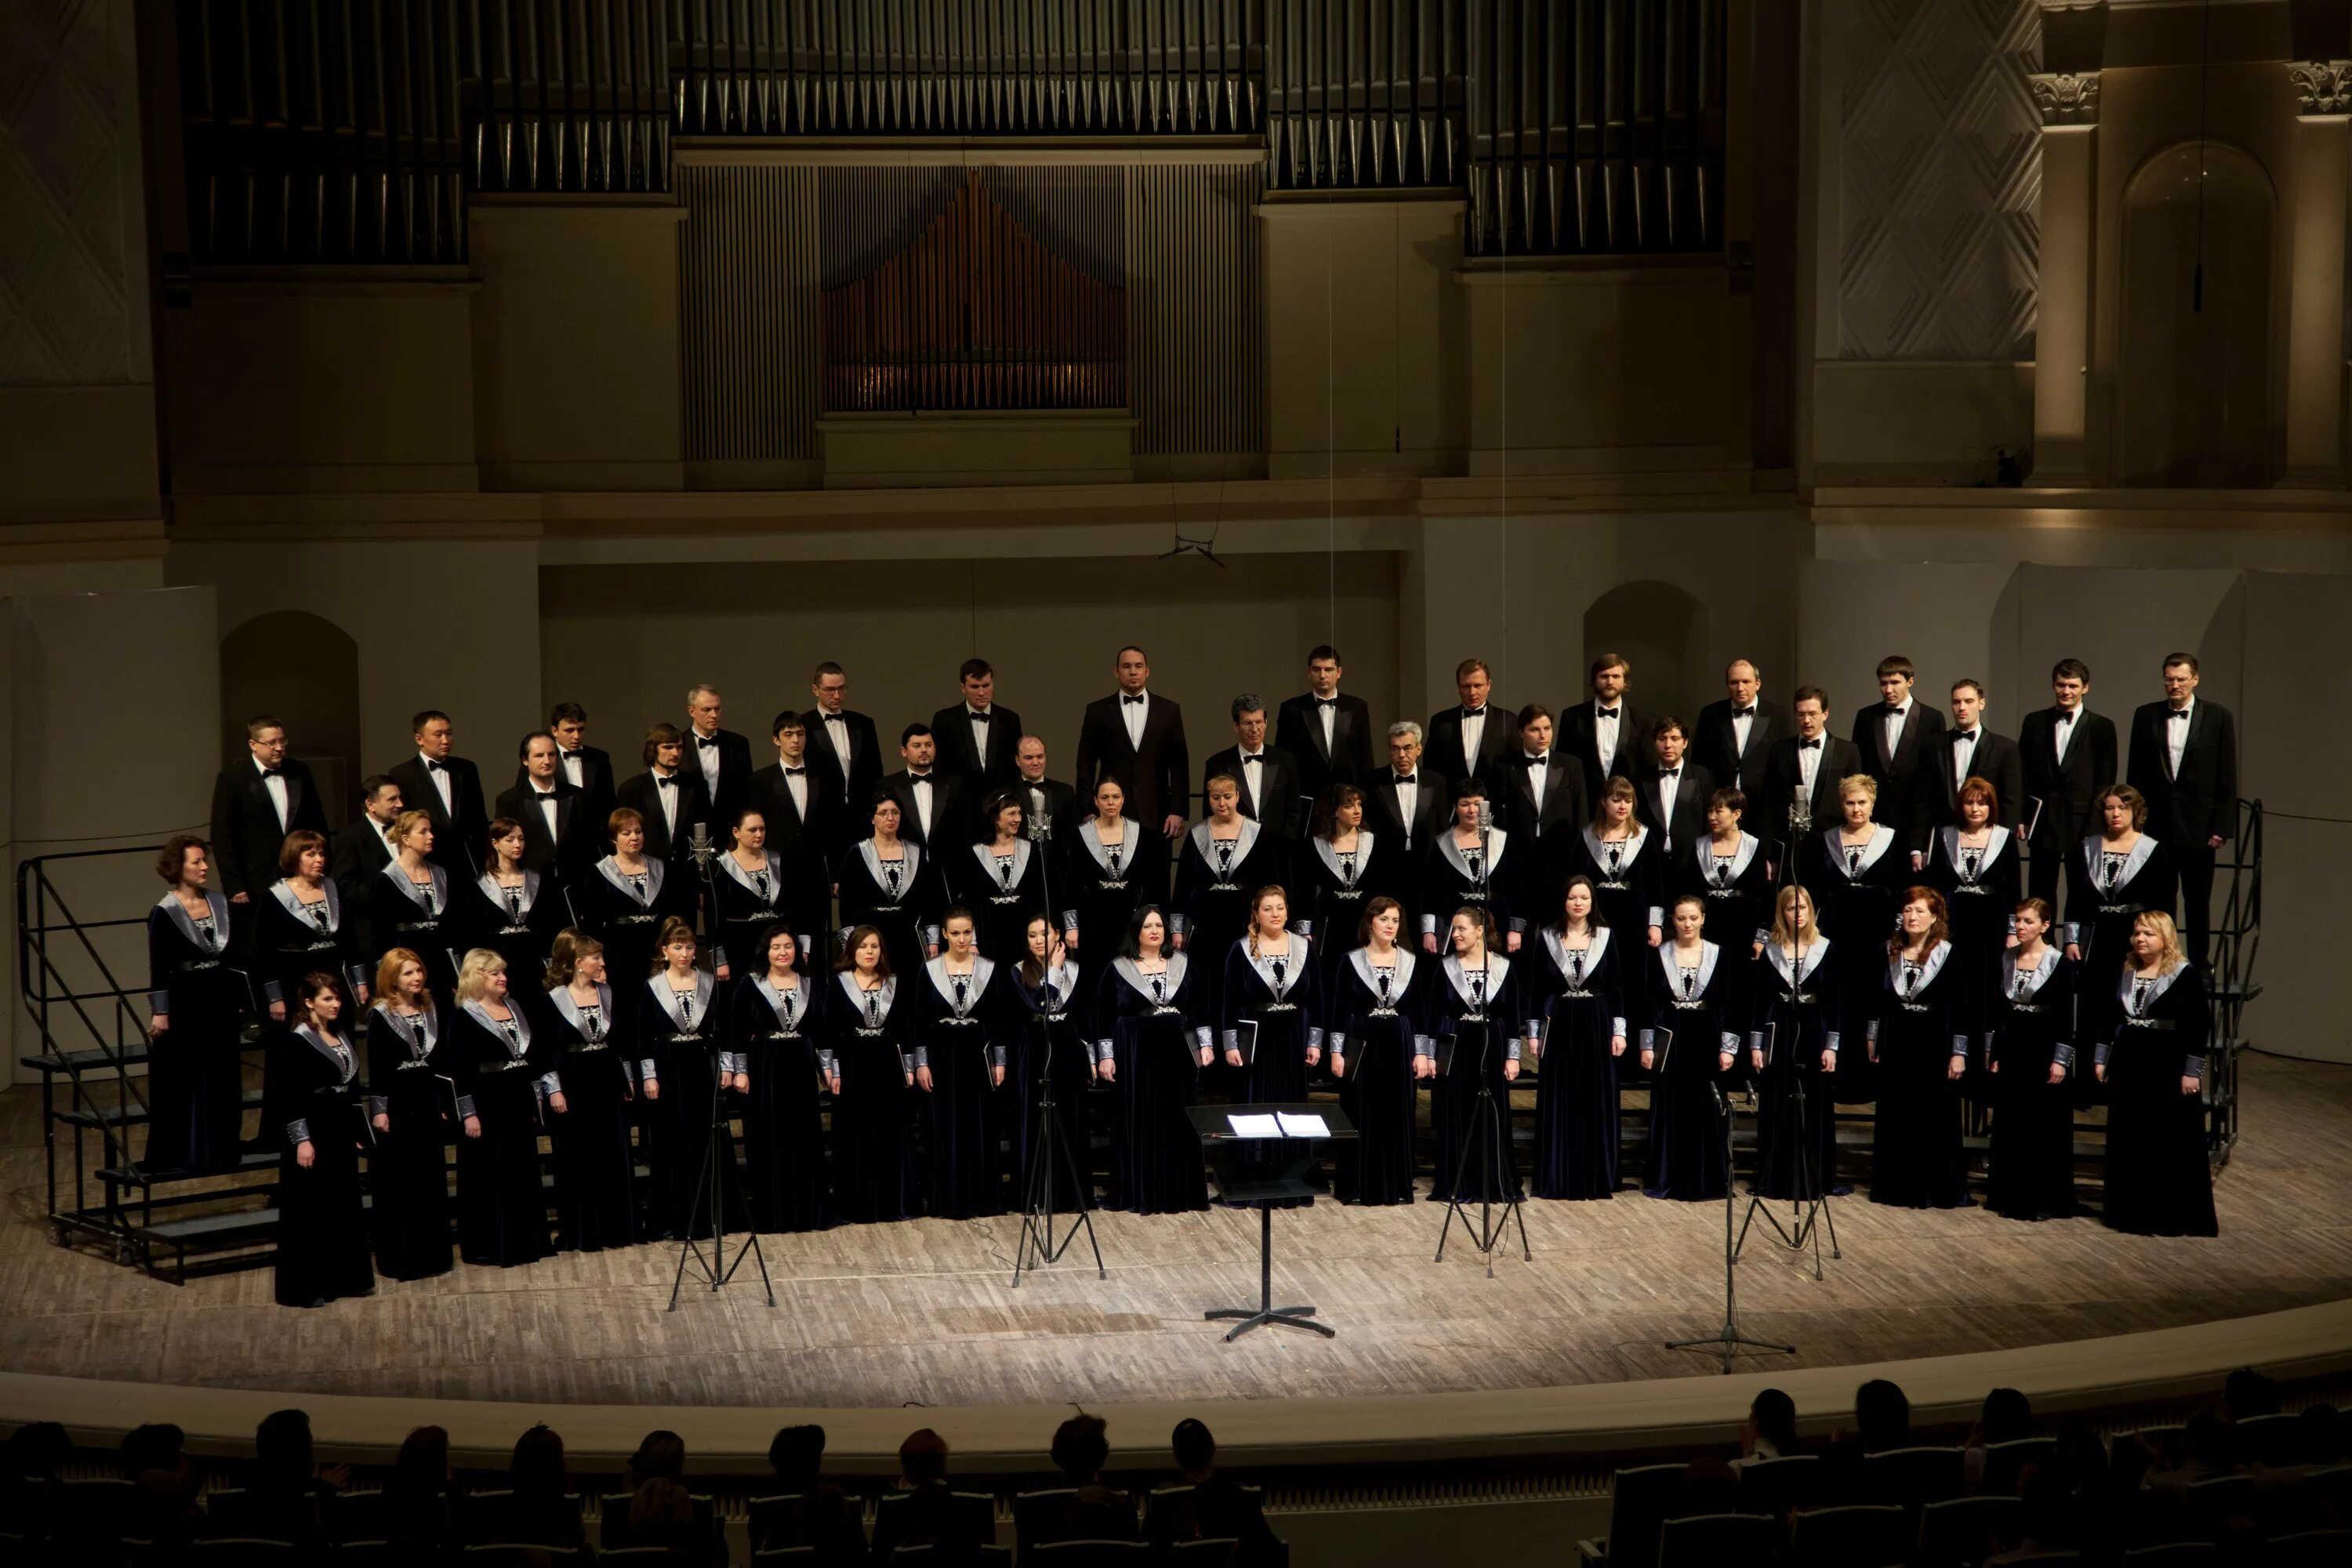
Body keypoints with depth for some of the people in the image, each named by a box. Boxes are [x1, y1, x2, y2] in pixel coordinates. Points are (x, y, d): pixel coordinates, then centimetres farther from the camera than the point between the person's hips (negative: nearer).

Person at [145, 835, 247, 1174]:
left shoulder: (220, 904, 7)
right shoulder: (164, 913, -9)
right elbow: (158, 968, -11)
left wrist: (241, 1000, 13)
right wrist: (160, 1012, -14)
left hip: (220, 1002, 6)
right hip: (184, 1005, -6)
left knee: (222, 1078, 9)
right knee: (181, 1080, 0)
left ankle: (220, 1149, 19)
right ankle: (176, 1155, 7)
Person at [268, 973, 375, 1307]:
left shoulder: (343, 1037, 11)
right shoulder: (295, 1042, -11)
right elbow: (288, 1096, -15)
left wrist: (357, 1130, 15)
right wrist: (301, 1140, -19)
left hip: (342, 1131, 8)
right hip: (312, 1132, -8)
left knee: (345, 1204, 12)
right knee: (309, 1209, -3)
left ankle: (345, 1278, 21)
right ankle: (304, 1288, 2)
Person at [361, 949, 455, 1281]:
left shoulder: (431, 1009, 8)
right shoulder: (380, 1016, -9)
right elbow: (376, 1067, -10)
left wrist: (445, 1103, 12)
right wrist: (378, 1110, -13)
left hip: (427, 1100, 6)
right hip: (396, 1103, -6)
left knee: (431, 1178, 9)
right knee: (397, 1182, -1)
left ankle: (431, 1253, 18)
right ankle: (399, 1259, 5)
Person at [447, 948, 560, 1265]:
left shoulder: (515, 1008, 11)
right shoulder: (464, 1018, -9)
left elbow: (539, 1051, 14)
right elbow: (459, 1070, -12)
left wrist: (553, 1089, 6)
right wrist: (468, 1114, -16)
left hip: (519, 1100, 7)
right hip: (487, 1105, -7)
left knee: (525, 1173, 11)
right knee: (489, 1176, -2)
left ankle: (526, 1241, 20)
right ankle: (487, 1248, 5)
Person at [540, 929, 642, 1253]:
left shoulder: (610, 993, 7)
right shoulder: (554, 999, -7)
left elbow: (625, 1039, 11)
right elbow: (546, 1049, -7)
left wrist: (629, 1078, 7)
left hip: (609, 1082, 5)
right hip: (574, 1086, -5)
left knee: (616, 1158, 8)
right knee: (578, 1161, 1)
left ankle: (618, 1228, 17)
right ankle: (580, 1234, 7)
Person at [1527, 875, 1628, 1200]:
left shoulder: (1606, 936, 3)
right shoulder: (1548, 938, 2)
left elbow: (1617, 987, 4)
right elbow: (1536, 988, 4)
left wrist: (1619, 1031, -1)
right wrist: (1534, 1033, 1)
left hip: (1596, 1026, 0)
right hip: (1559, 1026, 0)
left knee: (1597, 1101, 2)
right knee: (1558, 1104, 2)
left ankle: (1596, 1177, 8)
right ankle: (1557, 1178, 7)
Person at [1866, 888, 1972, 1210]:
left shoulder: (1947, 955, -7)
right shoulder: (1890, 951, 5)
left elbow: (1960, 1007, -7)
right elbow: (1879, 998, 13)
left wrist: (1959, 1053, -9)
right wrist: (1874, 1039, 13)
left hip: (1934, 1044, -4)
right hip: (1896, 1042, 4)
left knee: (1935, 1119, 0)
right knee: (1895, 1118, 7)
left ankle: (1937, 1189, 8)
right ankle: (1898, 1186, 16)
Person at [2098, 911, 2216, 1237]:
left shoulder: (2187, 975, -8)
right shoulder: (2125, 974, 9)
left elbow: (2200, 1026, -10)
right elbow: (2112, 1018, 14)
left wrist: (2192, 1072, -13)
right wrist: (2103, 1060, 12)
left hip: (2168, 1068, -6)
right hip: (2128, 1066, 6)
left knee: (2171, 1143, -1)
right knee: (2128, 1142, 9)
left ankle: (2174, 1215, 7)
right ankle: (2132, 1211, 18)